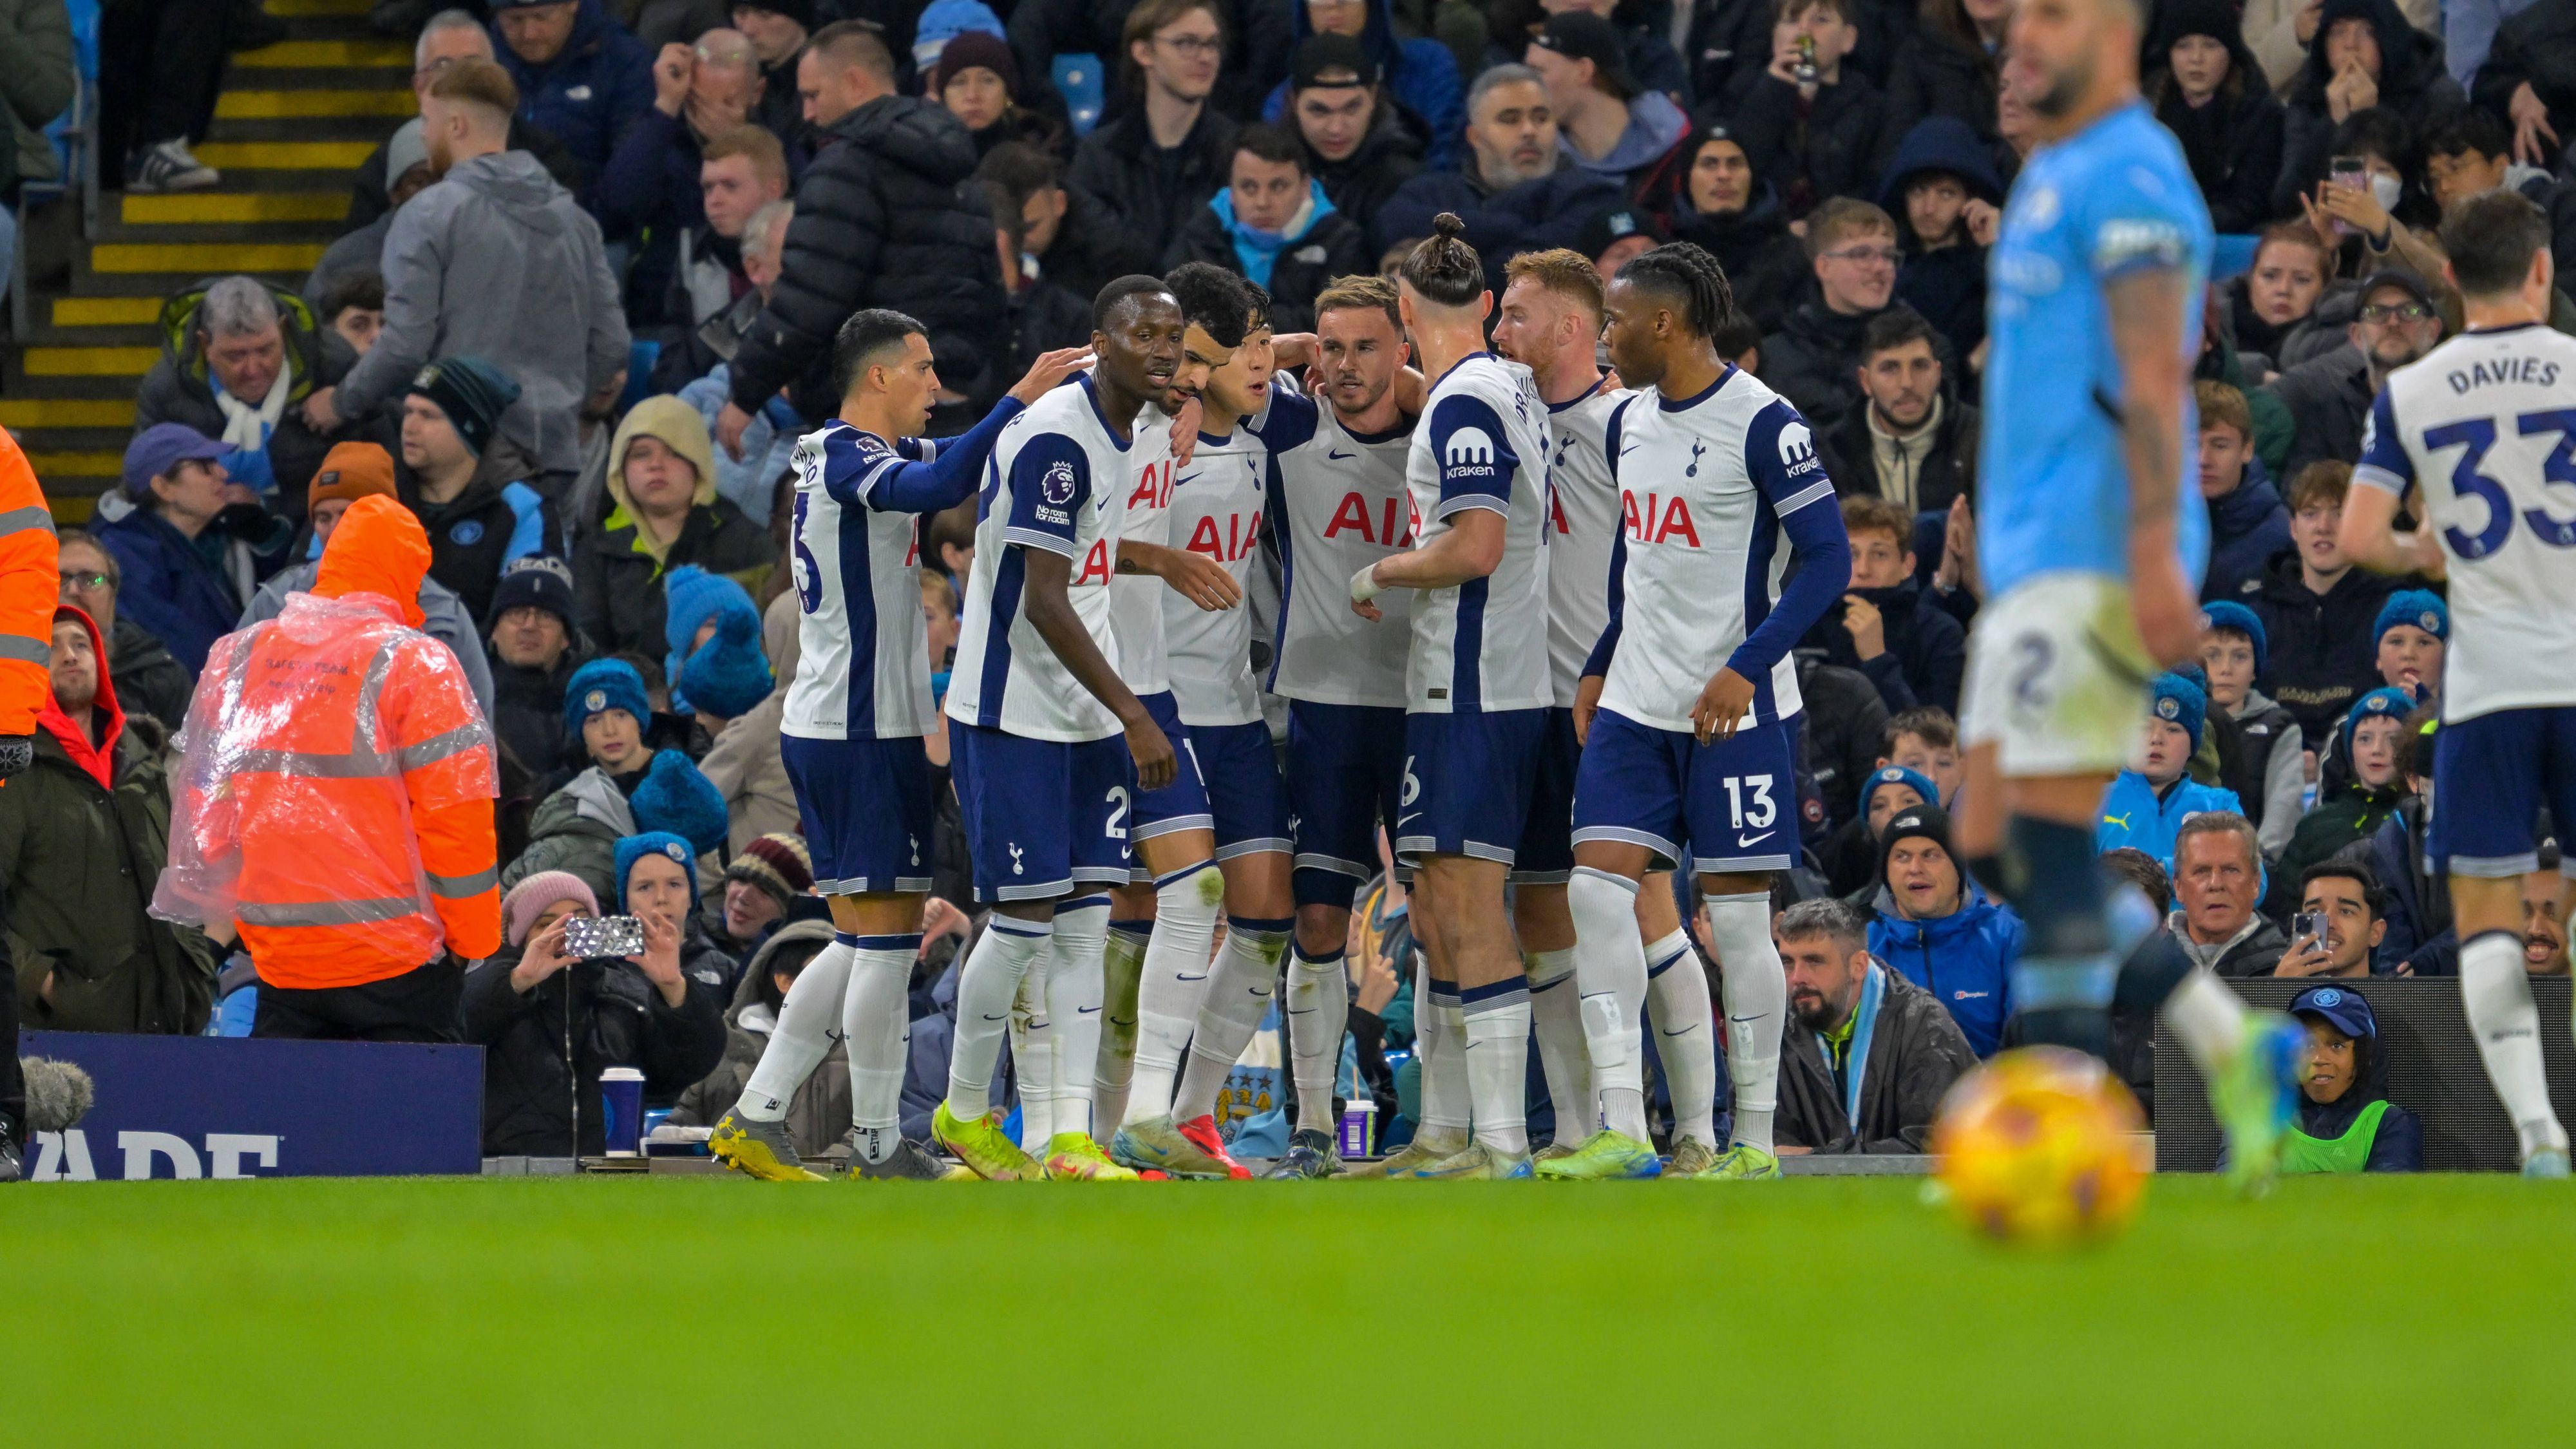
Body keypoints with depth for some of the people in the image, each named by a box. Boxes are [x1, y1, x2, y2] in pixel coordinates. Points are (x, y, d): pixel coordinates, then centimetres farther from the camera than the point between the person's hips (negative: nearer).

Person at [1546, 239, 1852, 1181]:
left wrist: (1745, 668, -22)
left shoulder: (1763, 424, -13)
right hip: (1637, 706, 7)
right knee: (1597, 889, -5)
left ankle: (1755, 1142, 7)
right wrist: (1598, 671, 22)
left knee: (1736, 913, -2)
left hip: (1733, 710, -7)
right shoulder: (1630, 423, 11)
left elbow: (1828, 560, -15)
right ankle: (1623, 1131, -6)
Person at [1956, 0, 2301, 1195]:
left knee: (2045, 837, -12)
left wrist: (2154, 553, -25)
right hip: (2033, 559, 10)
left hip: (2091, 558, -10)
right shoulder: (2051, 179, 22)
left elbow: (2154, 378, -18)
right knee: (1993, 848, 6)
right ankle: (2231, 1050, 8)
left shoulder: (2128, 177, -9)